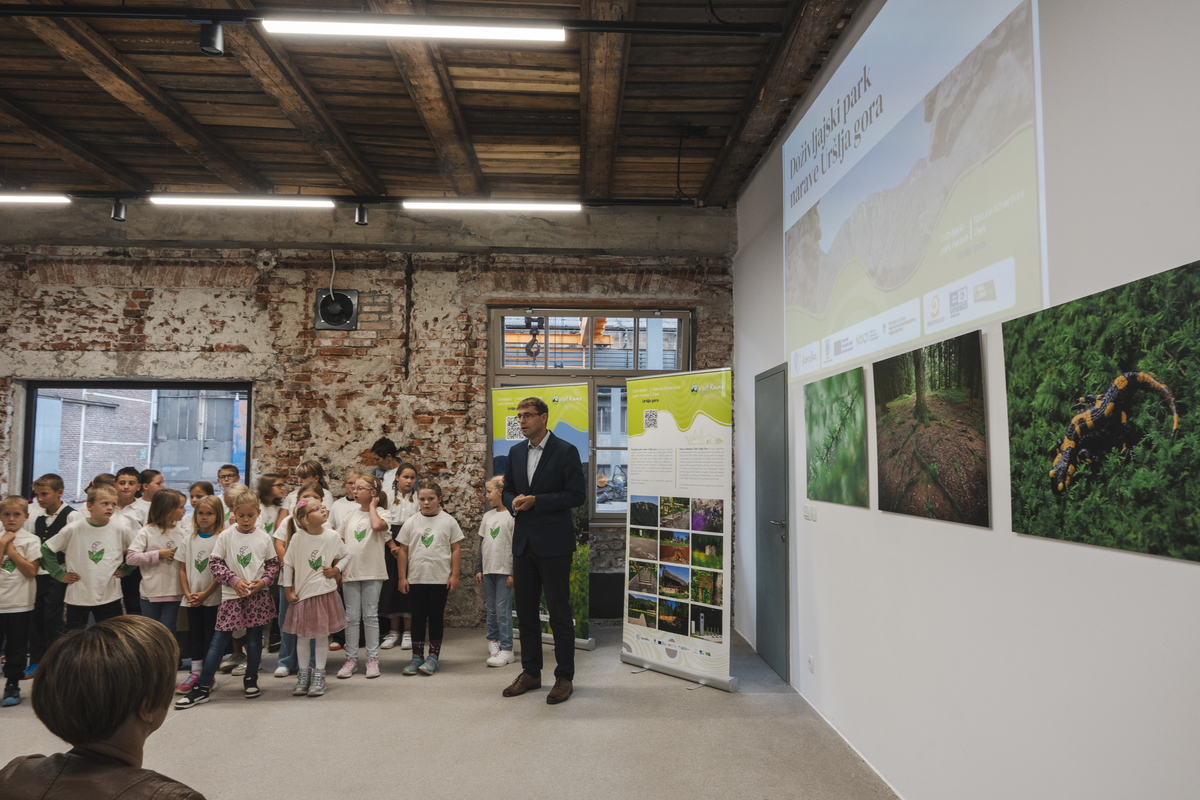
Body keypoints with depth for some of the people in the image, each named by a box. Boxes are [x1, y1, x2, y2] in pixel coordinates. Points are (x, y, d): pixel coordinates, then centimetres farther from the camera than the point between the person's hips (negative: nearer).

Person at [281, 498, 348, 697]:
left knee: (322, 634, 6)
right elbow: (288, 563, 2)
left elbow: (346, 555, 11)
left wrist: (337, 569, -6)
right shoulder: (297, 538, -8)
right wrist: (288, 590, 2)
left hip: (325, 592, 0)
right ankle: (304, 673, 25)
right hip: (302, 593, 0)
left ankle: (319, 675, 20)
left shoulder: (332, 536, -5)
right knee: (302, 635, 8)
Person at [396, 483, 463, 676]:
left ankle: (434, 655, 15)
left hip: (440, 579, -2)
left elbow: (456, 549, 1)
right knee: (418, 617, 7)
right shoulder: (412, 522, 4)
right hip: (416, 578, 2)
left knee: (436, 616, 5)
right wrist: (402, 577, 3)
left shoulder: (448, 521, 0)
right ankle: (417, 656, 16)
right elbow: (403, 550, 6)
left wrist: (454, 575, -3)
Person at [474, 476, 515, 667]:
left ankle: (506, 649, 1)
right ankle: (493, 639, 29)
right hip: (488, 570, 7)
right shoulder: (487, 516, 12)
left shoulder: (512, 515, -10)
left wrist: (513, 573, -12)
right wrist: (479, 569, 15)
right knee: (491, 609, 14)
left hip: (505, 571, -7)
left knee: (503, 610, -6)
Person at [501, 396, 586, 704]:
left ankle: (564, 677, 14)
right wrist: (514, 503, -4)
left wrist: (536, 501, -17)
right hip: (523, 542, 6)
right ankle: (530, 672, 27)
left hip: (553, 543, -6)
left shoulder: (565, 451, -8)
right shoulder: (516, 452, 11)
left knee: (559, 612, 1)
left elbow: (577, 494, -12)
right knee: (525, 611, 13)